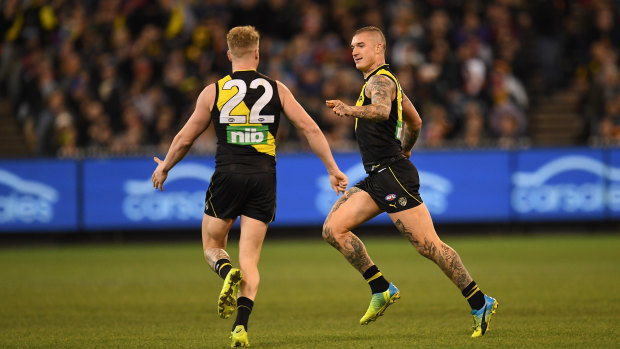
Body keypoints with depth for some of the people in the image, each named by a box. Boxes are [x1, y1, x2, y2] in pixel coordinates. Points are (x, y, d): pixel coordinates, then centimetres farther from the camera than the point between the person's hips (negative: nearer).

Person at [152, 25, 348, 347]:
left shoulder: (213, 92, 3)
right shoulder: (276, 89, 5)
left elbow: (185, 139, 10)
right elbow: (309, 128, 2)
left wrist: (164, 168, 27)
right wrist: (332, 170, 9)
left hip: (228, 176, -1)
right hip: (264, 178, 1)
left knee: (212, 246, 17)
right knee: (249, 258, 3)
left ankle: (227, 272, -18)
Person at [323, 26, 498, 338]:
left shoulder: (379, 80, -9)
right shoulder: (386, 81, 22)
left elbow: (382, 110, -34)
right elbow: (414, 122, 34)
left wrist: (351, 110, -50)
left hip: (392, 176, -10)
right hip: (378, 178, 10)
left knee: (429, 245, -10)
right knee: (333, 228, -1)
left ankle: (480, 304, -4)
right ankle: (382, 290, 2)